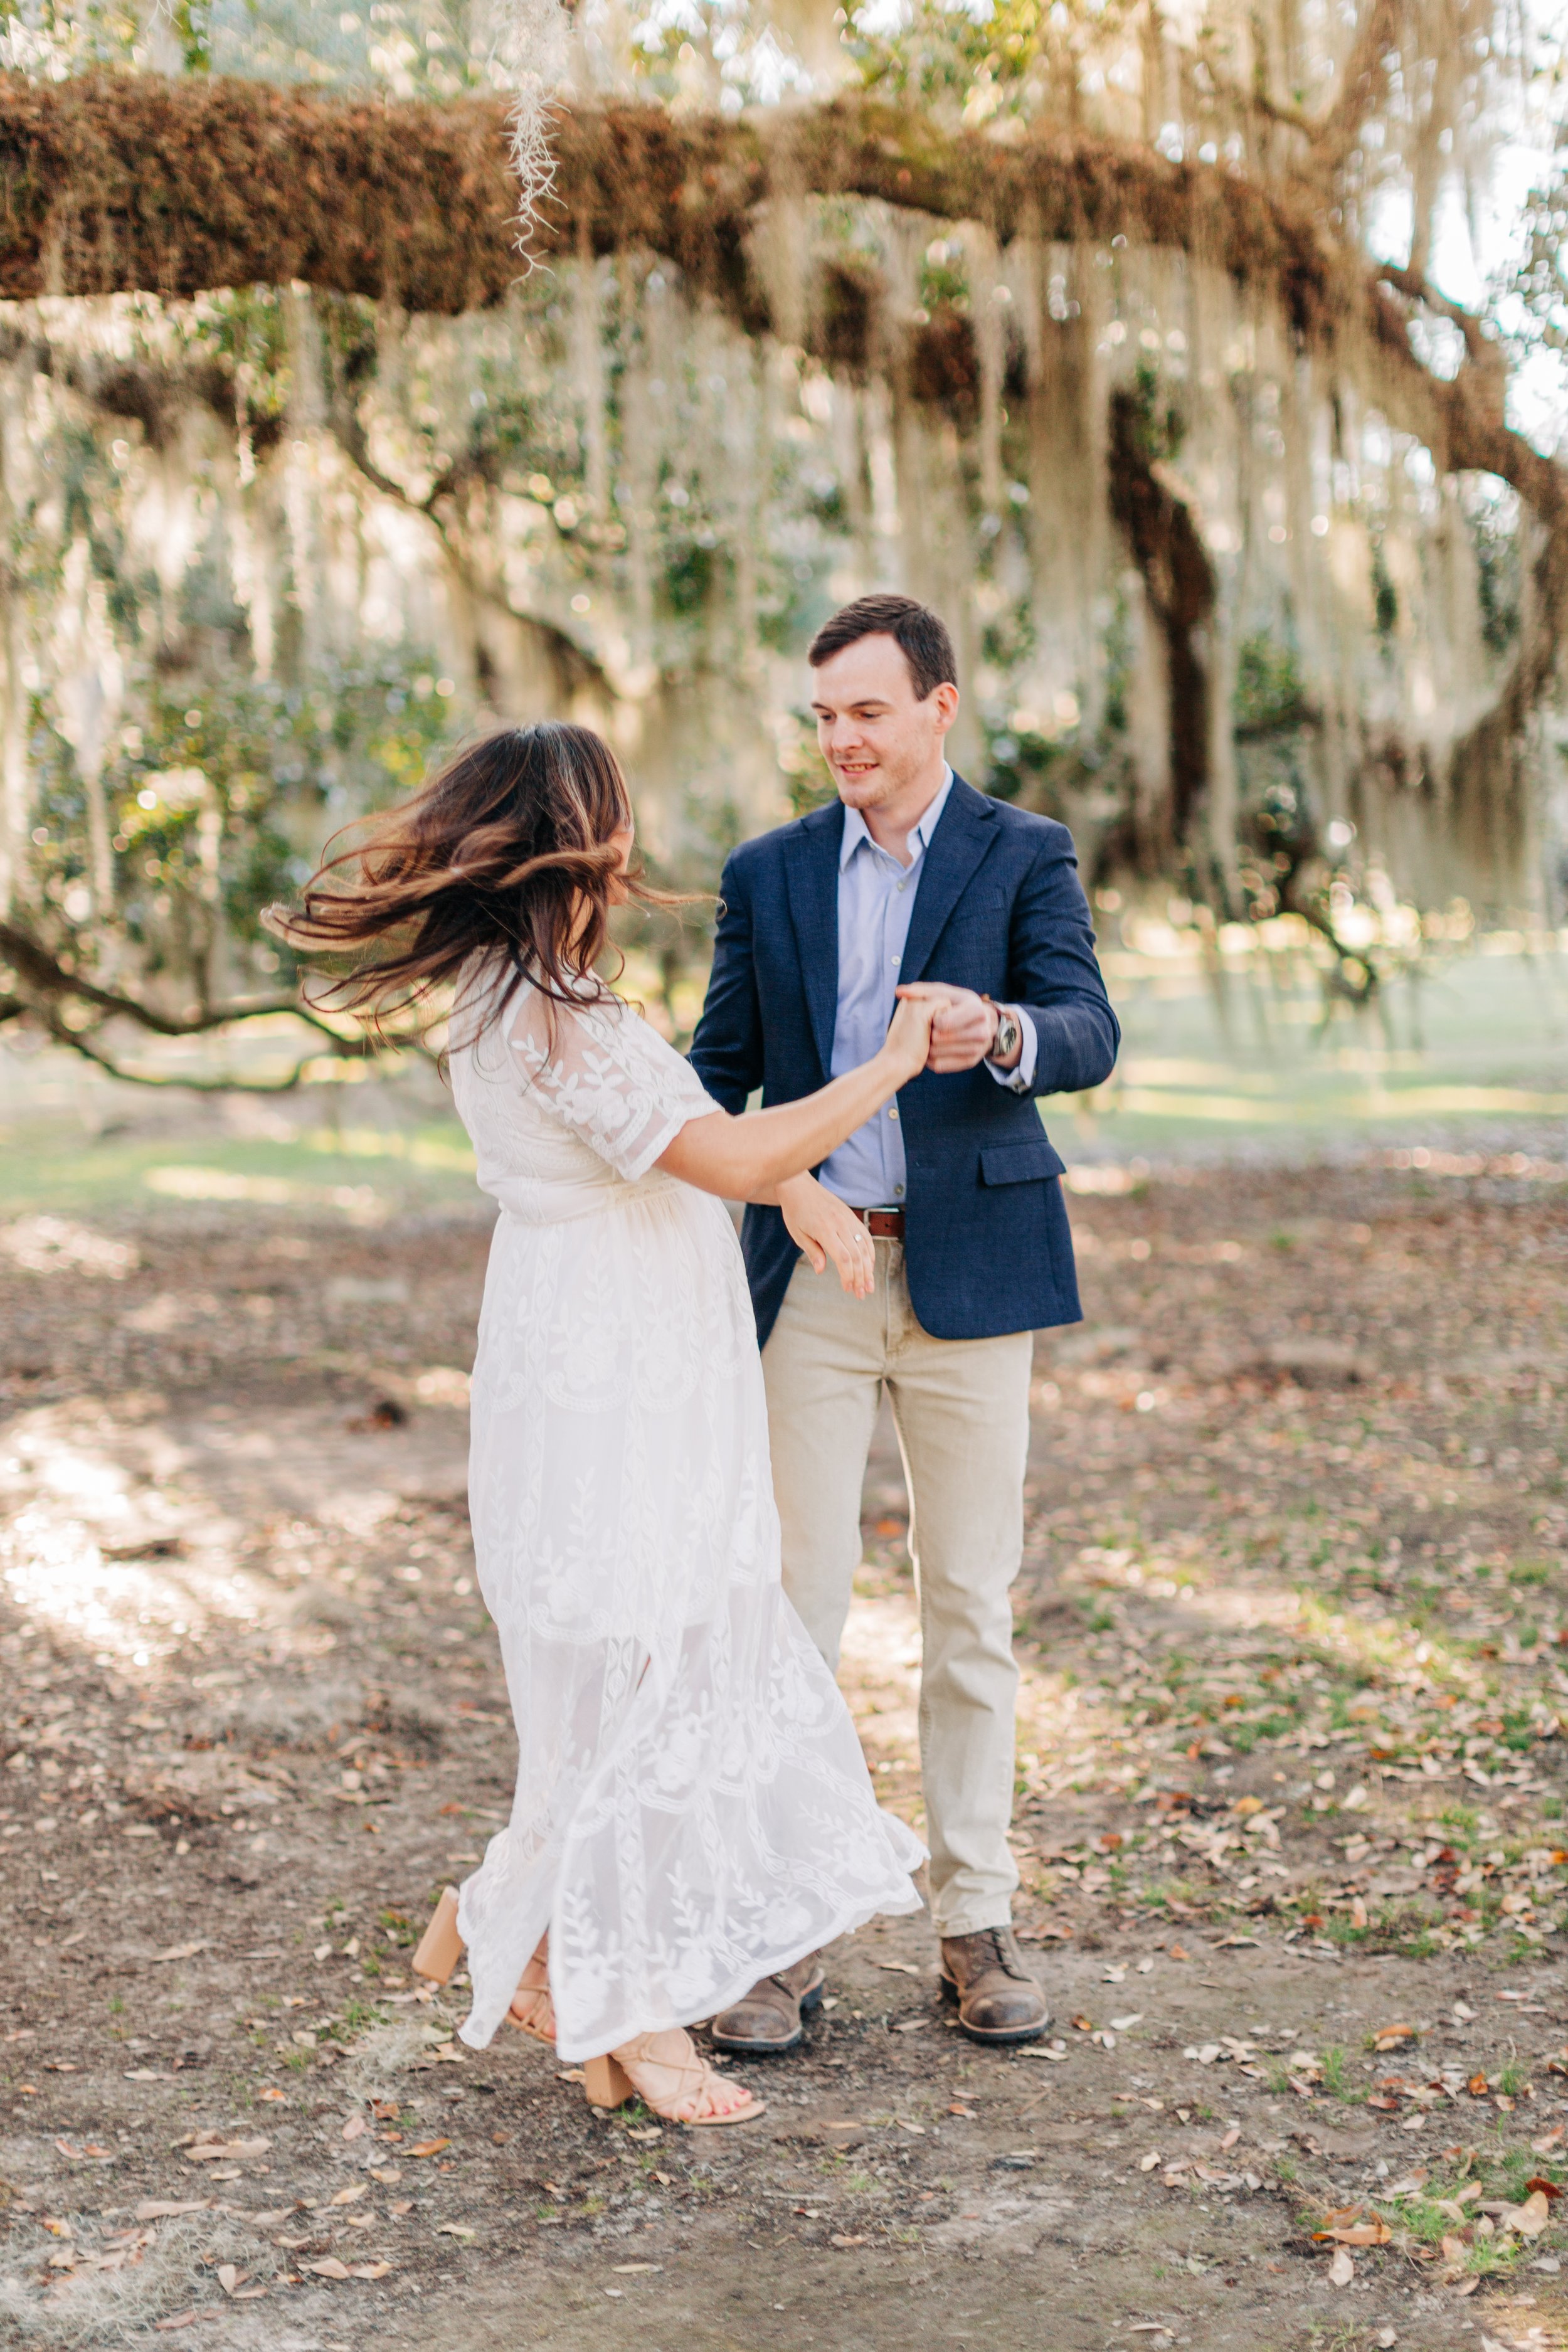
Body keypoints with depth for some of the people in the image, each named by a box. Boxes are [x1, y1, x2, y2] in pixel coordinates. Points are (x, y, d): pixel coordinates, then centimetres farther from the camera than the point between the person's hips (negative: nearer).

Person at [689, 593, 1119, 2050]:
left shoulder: (1024, 859, 1)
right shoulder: (767, 873, 10)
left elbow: (1089, 1037, -12)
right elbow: (721, 1066, 12)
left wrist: (1000, 1032, -34)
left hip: (968, 1275, -1)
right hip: (808, 1274, 2)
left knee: (971, 1605, 6)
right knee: (794, 1601, 0)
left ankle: (974, 1922, 18)